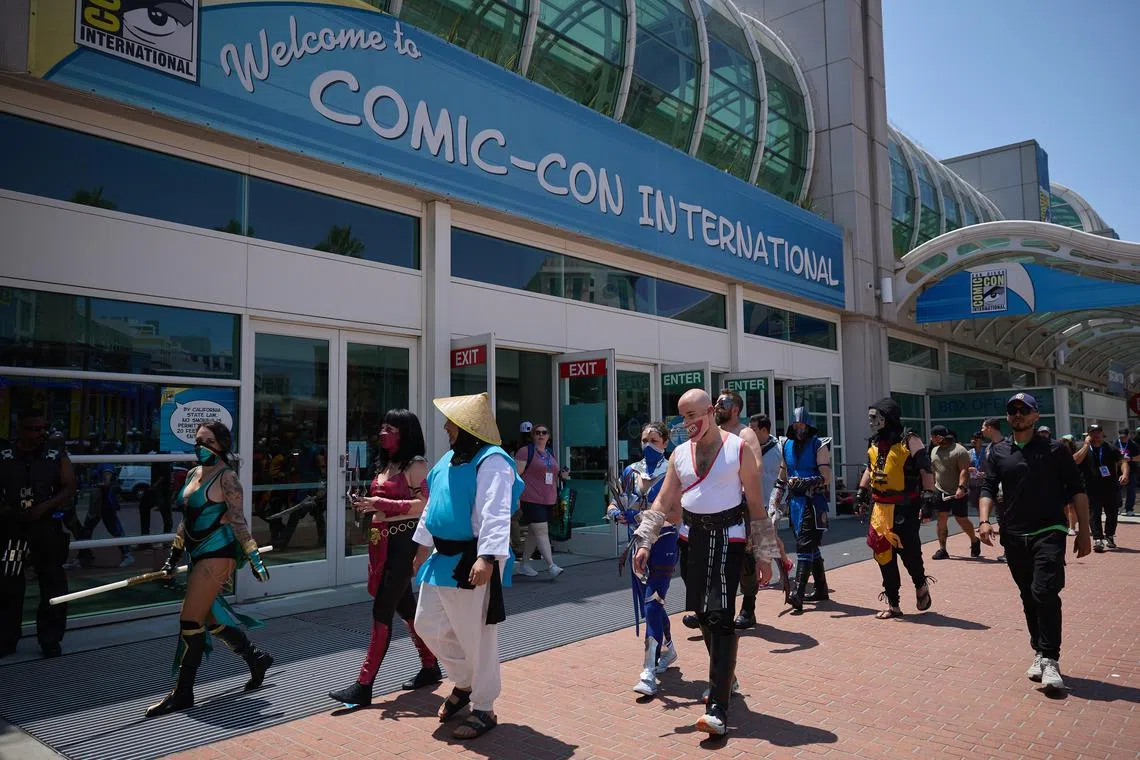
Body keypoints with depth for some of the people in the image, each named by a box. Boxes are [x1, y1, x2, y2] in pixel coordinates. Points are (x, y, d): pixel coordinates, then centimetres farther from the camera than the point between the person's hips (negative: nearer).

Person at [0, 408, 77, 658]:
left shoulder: (56, 454, -1)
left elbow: (69, 489, -4)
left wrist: (42, 508, -17)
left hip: (48, 528, -1)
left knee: (53, 584, 4)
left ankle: (50, 639, 15)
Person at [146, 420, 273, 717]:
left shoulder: (226, 477, -11)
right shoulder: (194, 473, 14)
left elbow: (238, 521, -14)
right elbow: (186, 519, 19)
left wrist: (254, 557, -16)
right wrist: (174, 558, 19)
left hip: (218, 554, -9)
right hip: (199, 556, 9)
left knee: (190, 621, -6)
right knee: (211, 619, 14)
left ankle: (182, 693, 6)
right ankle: (256, 658, 31)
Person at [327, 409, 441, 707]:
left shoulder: (416, 464, -10)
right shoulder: (384, 464, 16)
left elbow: (424, 504, -19)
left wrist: (381, 503, -20)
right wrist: (366, 505, 2)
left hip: (403, 542, -9)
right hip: (382, 541, 9)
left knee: (382, 610, -7)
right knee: (405, 607, 15)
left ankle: (364, 686, -2)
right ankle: (430, 668, 29)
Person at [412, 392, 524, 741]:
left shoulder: (491, 462, -16)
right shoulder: (450, 458, 13)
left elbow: (495, 515, -26)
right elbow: (433, 504, 23)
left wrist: (487, 558, -35)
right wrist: (424, 543, 25)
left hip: (473, 562, -9)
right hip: (443, 559, 10)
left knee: (476, 637, 1)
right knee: (428, 625, 16)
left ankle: (483, 709, 19)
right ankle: (464, 683, 36)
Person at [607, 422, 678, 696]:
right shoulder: (631, 472, 7)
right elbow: (616, 503, 13)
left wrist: (642, 516, -27)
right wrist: (617, 513, -10)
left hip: (663, 543, -6)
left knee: (652, 604, -12)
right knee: (649, 603, 17)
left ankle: (649, 674, -10)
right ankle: (668, 650, 41)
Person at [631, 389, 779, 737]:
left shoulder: (738, 449, -6)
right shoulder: (680, 453, 7)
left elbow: (756, 504, -3)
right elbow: (663, 503, 8)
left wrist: (763, 555, -4)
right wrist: (644, 543, -2)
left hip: (727, 537, -5)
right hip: (693, 537, 5)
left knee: (720, 616, -12)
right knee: (702, 613, 13)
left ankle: (718, 707, -10)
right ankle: (724, 677, 35)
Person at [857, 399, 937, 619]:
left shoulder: (910, 442, -9)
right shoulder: (874, 444, 12)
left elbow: (926, 471, -10)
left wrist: (928, 500, -15)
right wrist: (861, 493, 19)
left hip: (905, 509, -6)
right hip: (881, 508, 6)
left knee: (909, 551, -4)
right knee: (884, 555, 6)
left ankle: (921, 585, 30)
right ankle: (893, 605, 15)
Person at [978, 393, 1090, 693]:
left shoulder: (1055, 450, 3)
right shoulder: (997, 452, 9)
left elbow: (1076, 490, 4)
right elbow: (989, 488, 5)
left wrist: (1084, 531, -1)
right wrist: (984, 521, -11)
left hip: (1048, 532, -3)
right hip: (1014, 536, 3)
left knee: (1044, 592, -15)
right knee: (1029, 597, 11)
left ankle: (1049, 660, -8)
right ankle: (1040, 653, 23)